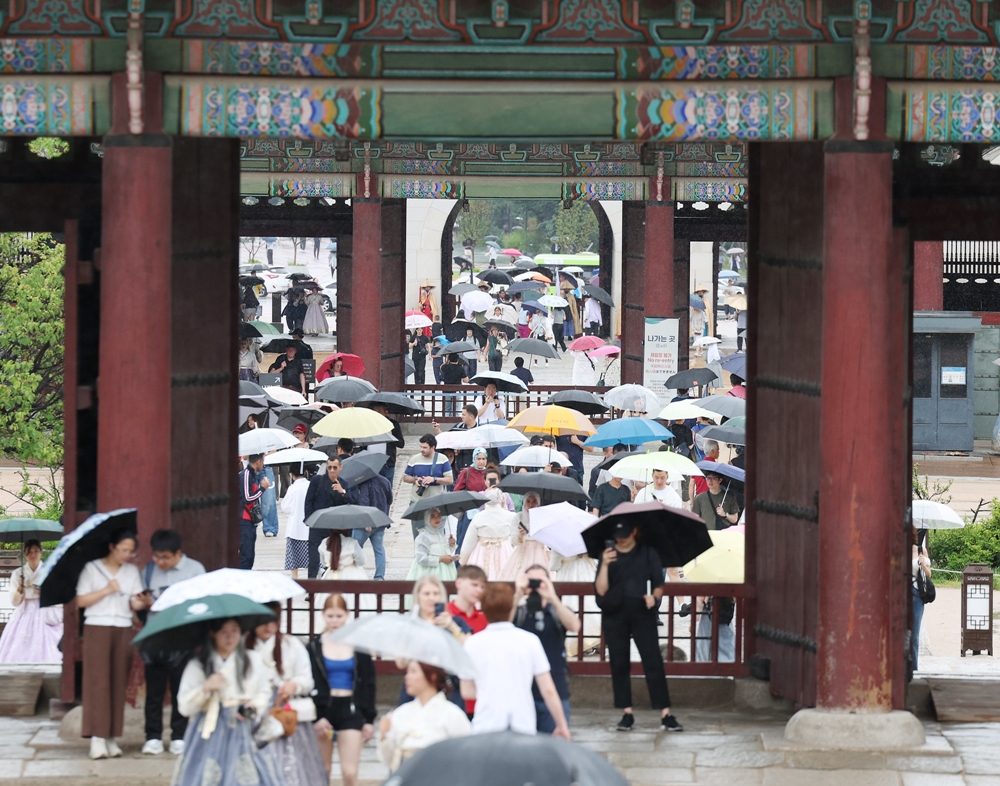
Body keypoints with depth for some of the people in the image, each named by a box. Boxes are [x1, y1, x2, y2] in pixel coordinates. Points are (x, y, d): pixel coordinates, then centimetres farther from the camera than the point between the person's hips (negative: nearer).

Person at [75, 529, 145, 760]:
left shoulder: (132, 571, 15)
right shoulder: (91, 568, 3)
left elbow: (135, 603, 7)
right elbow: (81, 600, -2)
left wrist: (141, 602, -15)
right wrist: (106, 591, -11)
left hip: (123, 630, 4)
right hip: (97, 628, -4)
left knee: (119, 683, 0)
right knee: (98, 682, -10)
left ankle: (111, 738, 4)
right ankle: (97, 738, -13)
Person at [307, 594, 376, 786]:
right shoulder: (314, 646, 1)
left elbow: (368, 684, 7)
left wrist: (369, 719, 2)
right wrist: (316, 716, -15)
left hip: (350, 711, 0)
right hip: (323, 709, 0)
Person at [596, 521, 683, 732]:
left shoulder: (648, 554, 6)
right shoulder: (608, 555, 7)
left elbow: (659, 586, 6)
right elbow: (601, 590, -3)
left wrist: (654, 596, -16)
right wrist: (605, 565, -16)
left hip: (642, 614, -2)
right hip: (614, 615, 2)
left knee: (653, 662, -9)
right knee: (619, 663, 2)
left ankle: (665, 714, -10)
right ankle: (627, 713, 10)